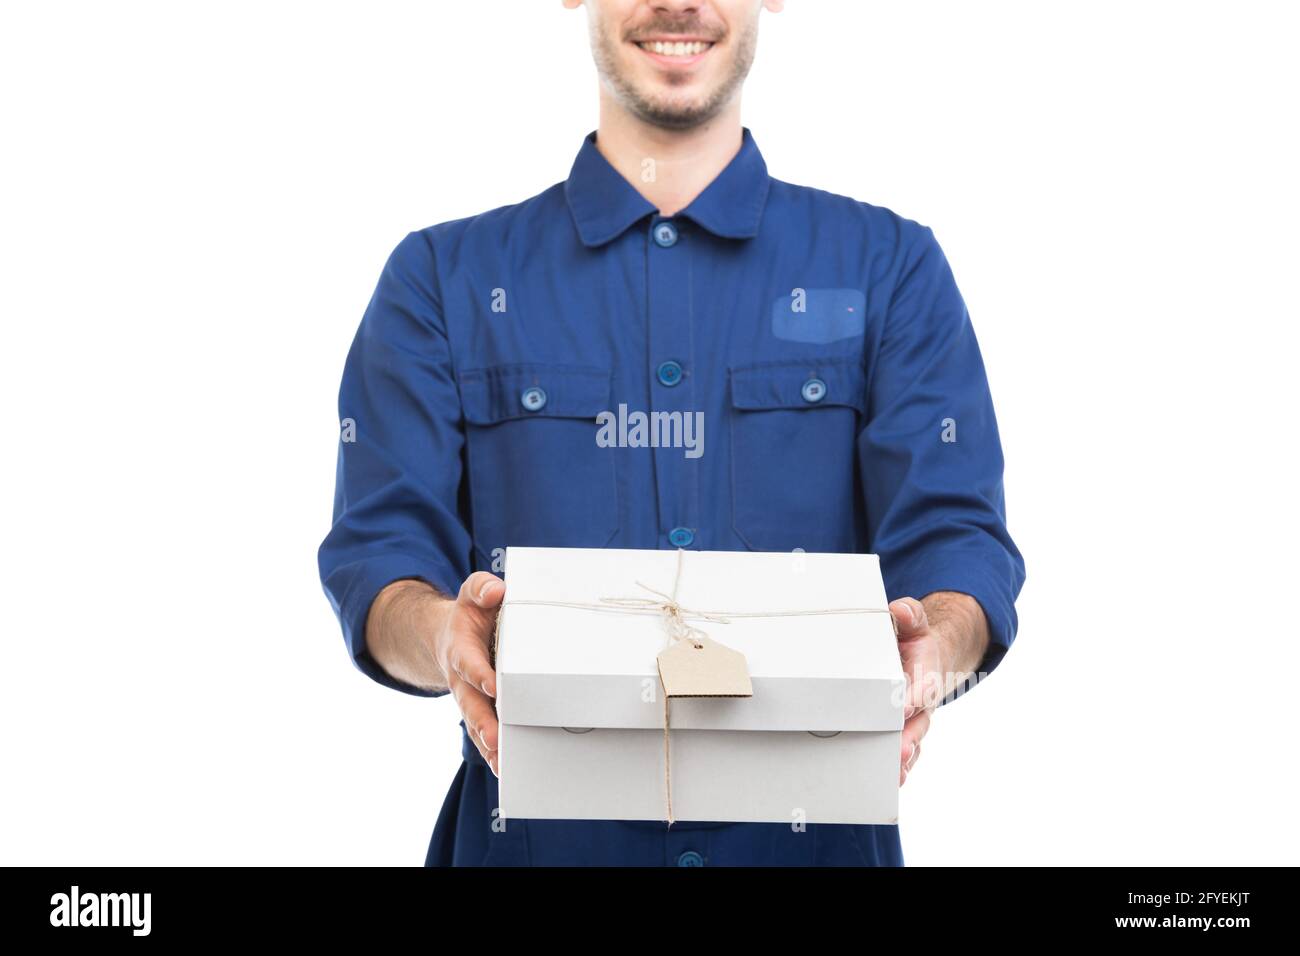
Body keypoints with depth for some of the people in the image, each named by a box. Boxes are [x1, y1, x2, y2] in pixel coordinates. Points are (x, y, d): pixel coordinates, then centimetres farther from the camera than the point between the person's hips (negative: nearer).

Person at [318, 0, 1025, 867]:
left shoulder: (890, 268, 8)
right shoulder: (443, 278, 8)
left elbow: (955, 536, -3)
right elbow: (379, 548, -2)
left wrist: (933, 653, -26)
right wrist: (443, 637, -25)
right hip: (538, 831, 0)